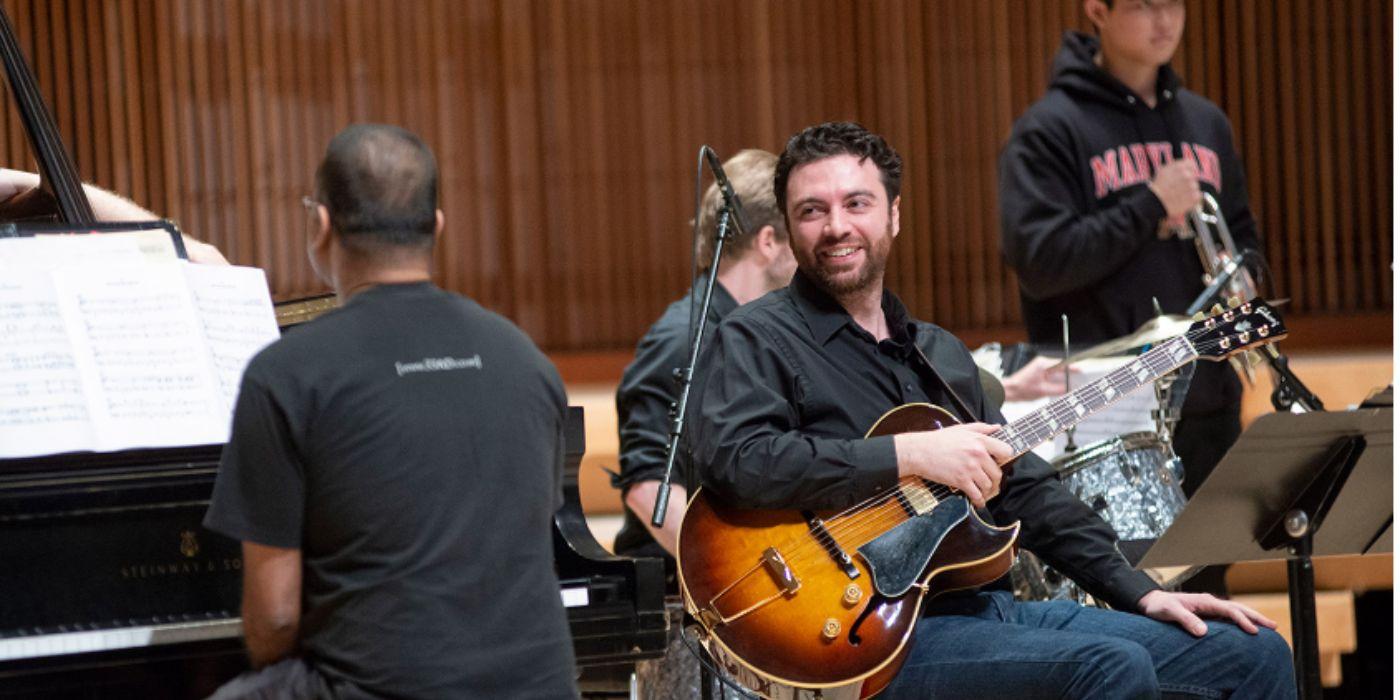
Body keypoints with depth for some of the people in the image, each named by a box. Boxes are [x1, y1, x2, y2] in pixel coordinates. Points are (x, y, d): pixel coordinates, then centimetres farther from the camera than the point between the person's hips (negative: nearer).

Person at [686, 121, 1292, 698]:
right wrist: (909, 455, -22)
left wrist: (1142, 595, 13)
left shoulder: (940, 353, 21)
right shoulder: (757, 340, -2)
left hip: (986, 608, 8)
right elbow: (732, 460, -22)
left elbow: (1025, 490, 23)